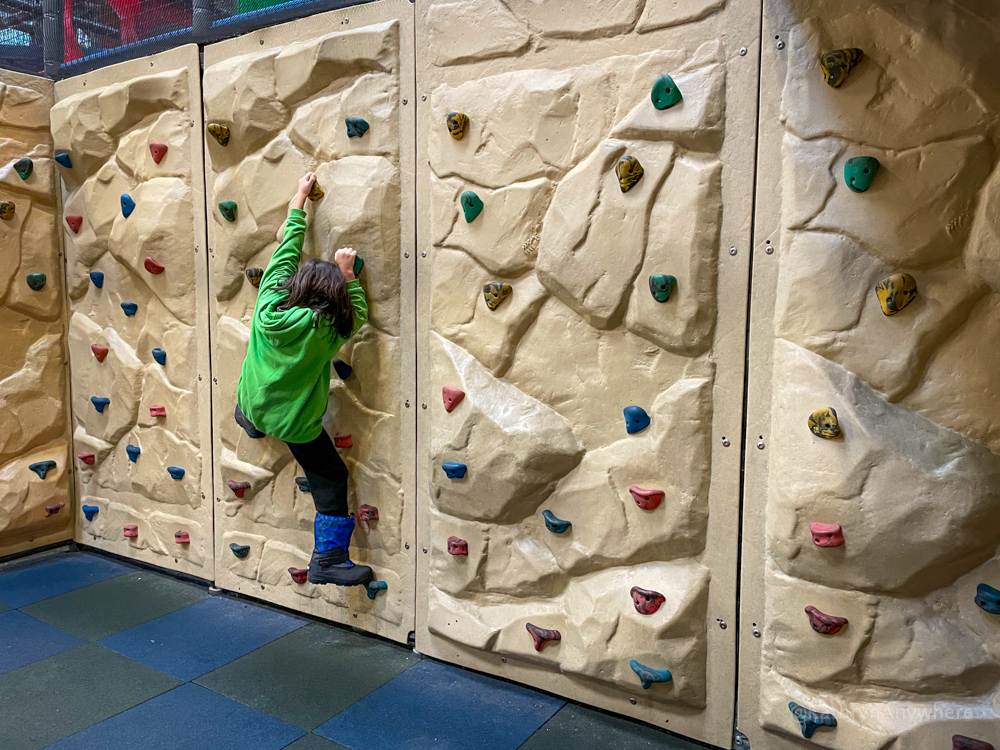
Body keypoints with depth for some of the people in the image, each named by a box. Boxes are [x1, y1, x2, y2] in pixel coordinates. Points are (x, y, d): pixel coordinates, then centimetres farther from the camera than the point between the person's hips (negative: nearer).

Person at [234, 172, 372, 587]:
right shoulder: (327, 331, -24)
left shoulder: (269, 305, -16)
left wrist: (300, 197, 6)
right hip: (296, 422, -4)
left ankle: (250, 421, 69)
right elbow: (358, 312, -1)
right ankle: (328, 559, 10)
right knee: (331, 478, 8)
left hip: (255, 402, 4)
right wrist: (347, 272, 0)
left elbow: (288, 247, -5)